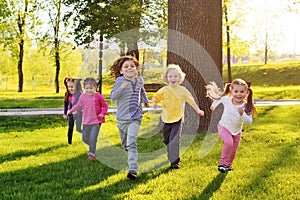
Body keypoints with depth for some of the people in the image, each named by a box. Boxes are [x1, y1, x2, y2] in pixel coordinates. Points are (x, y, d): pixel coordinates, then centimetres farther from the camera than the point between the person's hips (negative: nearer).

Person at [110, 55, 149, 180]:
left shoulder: (140, 80, 3)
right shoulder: (120, 81, -10)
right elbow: (112, 97, -21)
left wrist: (145, 100, 34)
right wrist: (121, 88, -35)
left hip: (135, 117, 0)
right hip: (122, 118, 0)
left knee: (131, 143, -16)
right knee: (124, 143, 16)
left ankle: (133, 170, -20)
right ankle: (131, 159, 45)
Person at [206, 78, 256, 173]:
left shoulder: (246, 106, -22)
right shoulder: (226, 100, -20)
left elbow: (249, 122, -24)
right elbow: (219, 97, 2)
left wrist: (242, 114, -39)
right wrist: (214, 105, 15)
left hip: (237, 131, 2)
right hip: (224, 128, -2)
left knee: (233, 151, 12)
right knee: (229, 142, -28)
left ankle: (228, 164, 39)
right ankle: (223, 163, -12)